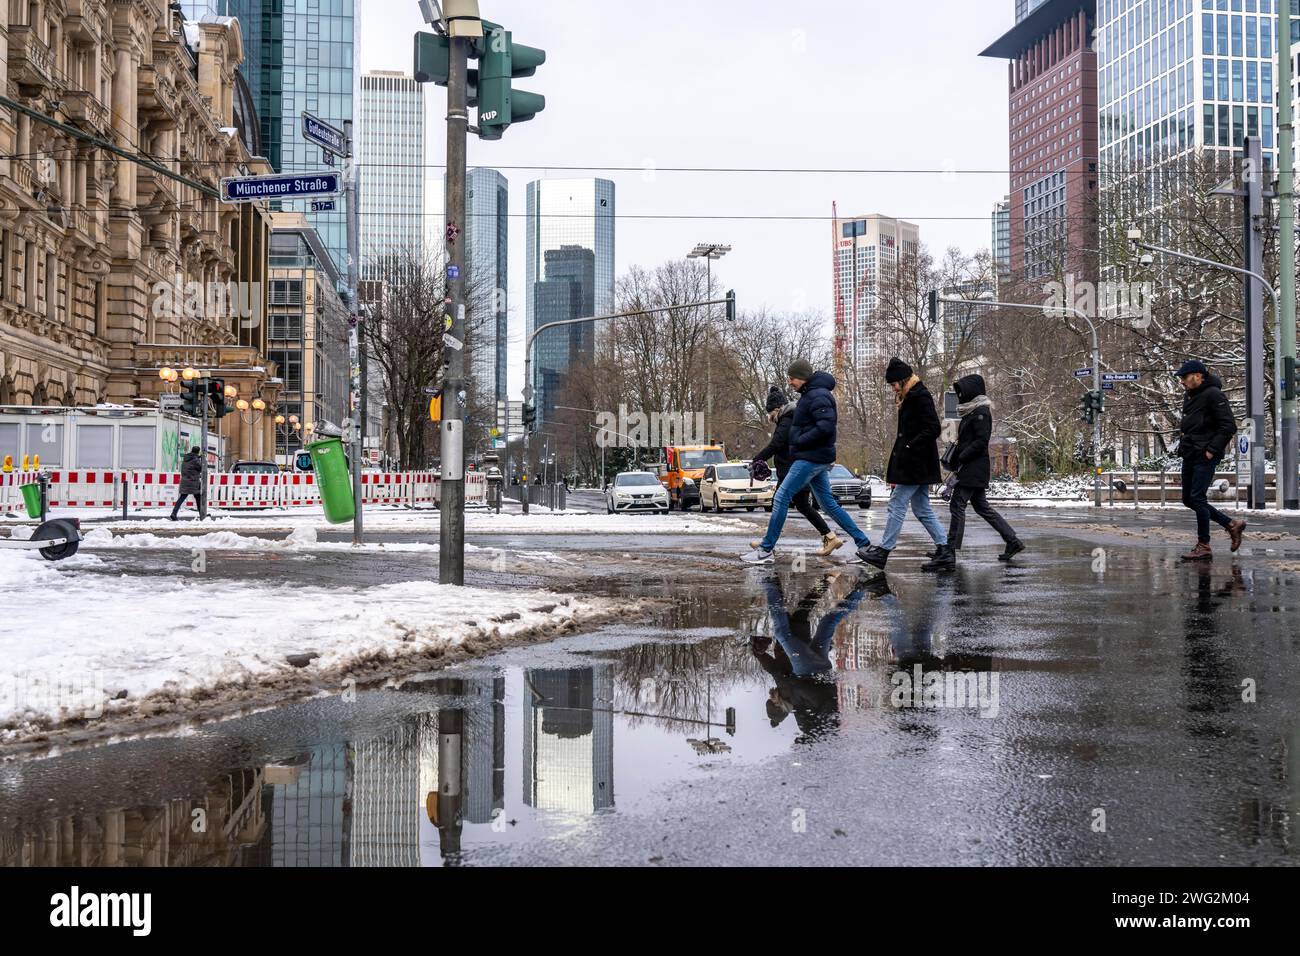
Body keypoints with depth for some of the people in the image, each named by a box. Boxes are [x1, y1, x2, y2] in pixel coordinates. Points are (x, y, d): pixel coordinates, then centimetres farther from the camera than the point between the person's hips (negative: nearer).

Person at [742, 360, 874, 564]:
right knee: (829, 504, 14)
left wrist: (800, 442, -20)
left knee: (781, 498, -10)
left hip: (812, 458, -11)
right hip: (815, 458, 11)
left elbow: (826, 426, -26)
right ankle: (863, 543, 17)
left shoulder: (818, 395, -15)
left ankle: (765, 550, -8)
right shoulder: (810, 394, 17)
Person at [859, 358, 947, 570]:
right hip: (918, 465, 10)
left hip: (914, 465, -10)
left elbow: (933, 429, -21)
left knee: (897, 505, -6)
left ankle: (884, 551, -2)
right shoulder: (910, 398, 17)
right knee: (922, 509, 10)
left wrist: (909, 448, -20)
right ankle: (944, 550, 10)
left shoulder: (920, 397, -13)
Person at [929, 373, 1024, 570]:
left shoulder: (981, 411, -11)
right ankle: (1012, 541, 22)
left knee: (957, 506, -12)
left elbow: (981, 441, -19)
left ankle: (949, 554, -14)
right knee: (981, 506, 15)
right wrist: (956, 462, 9)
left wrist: (960, 458, -19)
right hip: (973, 470, 10)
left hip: (973, 469, -10)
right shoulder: (972, 411, 18)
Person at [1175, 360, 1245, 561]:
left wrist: (1212, 449, -19)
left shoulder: (1213, 394, -12)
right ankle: (1231, 524, 22)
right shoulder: (1189, 396, 16)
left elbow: (1229, 426, -16)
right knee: (1188, 499, 10)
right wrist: (1184, 444, 15)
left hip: (1205, 456, -10)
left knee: (1197, 498, -11)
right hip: (1190, 454, 10)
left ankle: (1204, 547, -3)